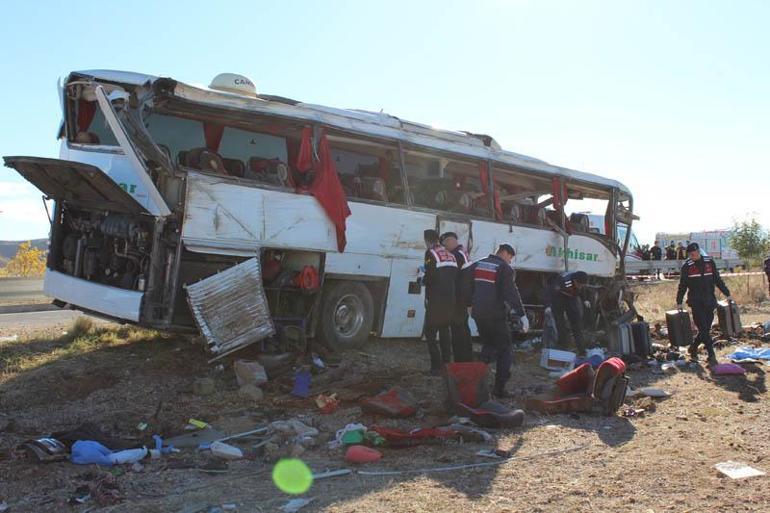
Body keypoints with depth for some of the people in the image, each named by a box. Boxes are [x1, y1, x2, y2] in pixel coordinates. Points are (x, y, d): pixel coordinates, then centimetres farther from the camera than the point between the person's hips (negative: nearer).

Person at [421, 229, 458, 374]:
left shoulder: (431, 254, -7)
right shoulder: (450, 255, 14)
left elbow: (430, 276, -16)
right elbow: (456, 278, 13)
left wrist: (424, 280, 4)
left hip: (436, 302, -7)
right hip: (450, 301, 7)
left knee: (429, 332, 0)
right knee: (445, 331, 18)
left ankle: (436, 366, -6)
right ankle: (447, 363, 18)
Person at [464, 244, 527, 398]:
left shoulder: (477, 265, 11)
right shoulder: (505, 268, -9)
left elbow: (466, 287, 15)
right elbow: (511, 293, -17)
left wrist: (471, 304, 26)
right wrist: (522, 315, -16)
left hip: (478, 314, 6)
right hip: (496, 315, -6)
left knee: (488, 346, 22)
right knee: (505, 351, 3)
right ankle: (499, 387, -5)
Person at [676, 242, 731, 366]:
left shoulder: (709, 262, 7)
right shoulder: (687, 266, 0)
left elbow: (718, 280, 14)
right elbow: (682, 285, 4)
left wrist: (727, 294, 11)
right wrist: (679, 302, 2)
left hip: (709, 301, 3)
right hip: (696, 302, -3)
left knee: (706, 329, 7)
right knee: (703, 329, -9)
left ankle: (693, 348, 27)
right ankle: (711, 356, -7)